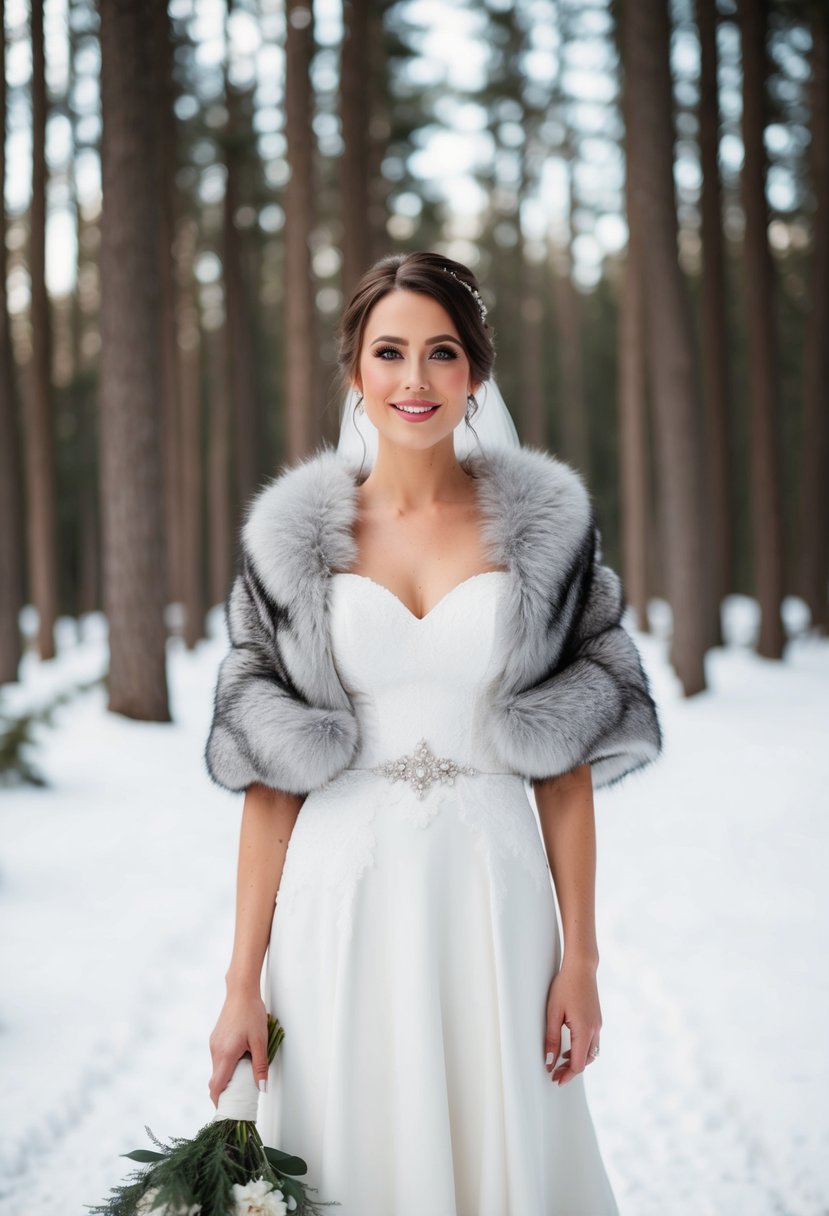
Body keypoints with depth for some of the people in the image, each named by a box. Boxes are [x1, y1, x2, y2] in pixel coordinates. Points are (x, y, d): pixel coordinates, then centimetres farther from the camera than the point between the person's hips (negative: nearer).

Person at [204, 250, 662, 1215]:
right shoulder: (294, 537, 2)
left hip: (492, 891, 0)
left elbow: (565, 761, 2)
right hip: (345, 896, 0)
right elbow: (271, 776, 0)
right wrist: (243, 982, -3)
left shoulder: (542, 524, 2)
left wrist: (580, 956, -2)